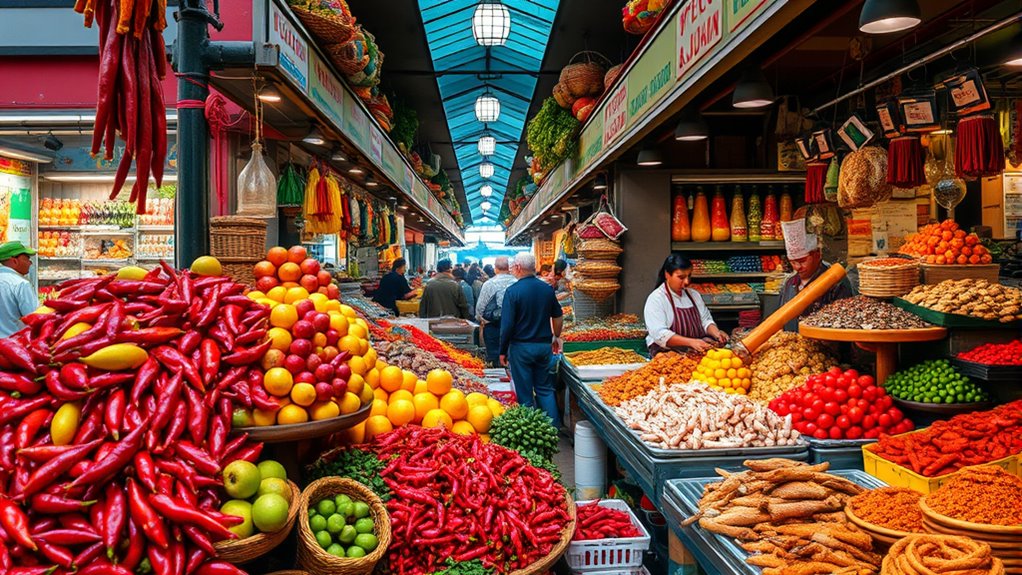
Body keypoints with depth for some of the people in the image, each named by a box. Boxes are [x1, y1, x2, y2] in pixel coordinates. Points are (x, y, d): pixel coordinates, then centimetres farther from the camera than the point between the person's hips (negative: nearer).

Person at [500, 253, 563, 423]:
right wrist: (556, 337, 29)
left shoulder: (513, 291, -13)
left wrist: (503, 351, -5)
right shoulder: (547, 288, 2)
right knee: (545, 389, 15)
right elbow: (558, 317, 13)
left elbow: (507, 325, -16)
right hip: (544, 346, 5)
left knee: (524, 392, 5)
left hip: (521, 347, -4)